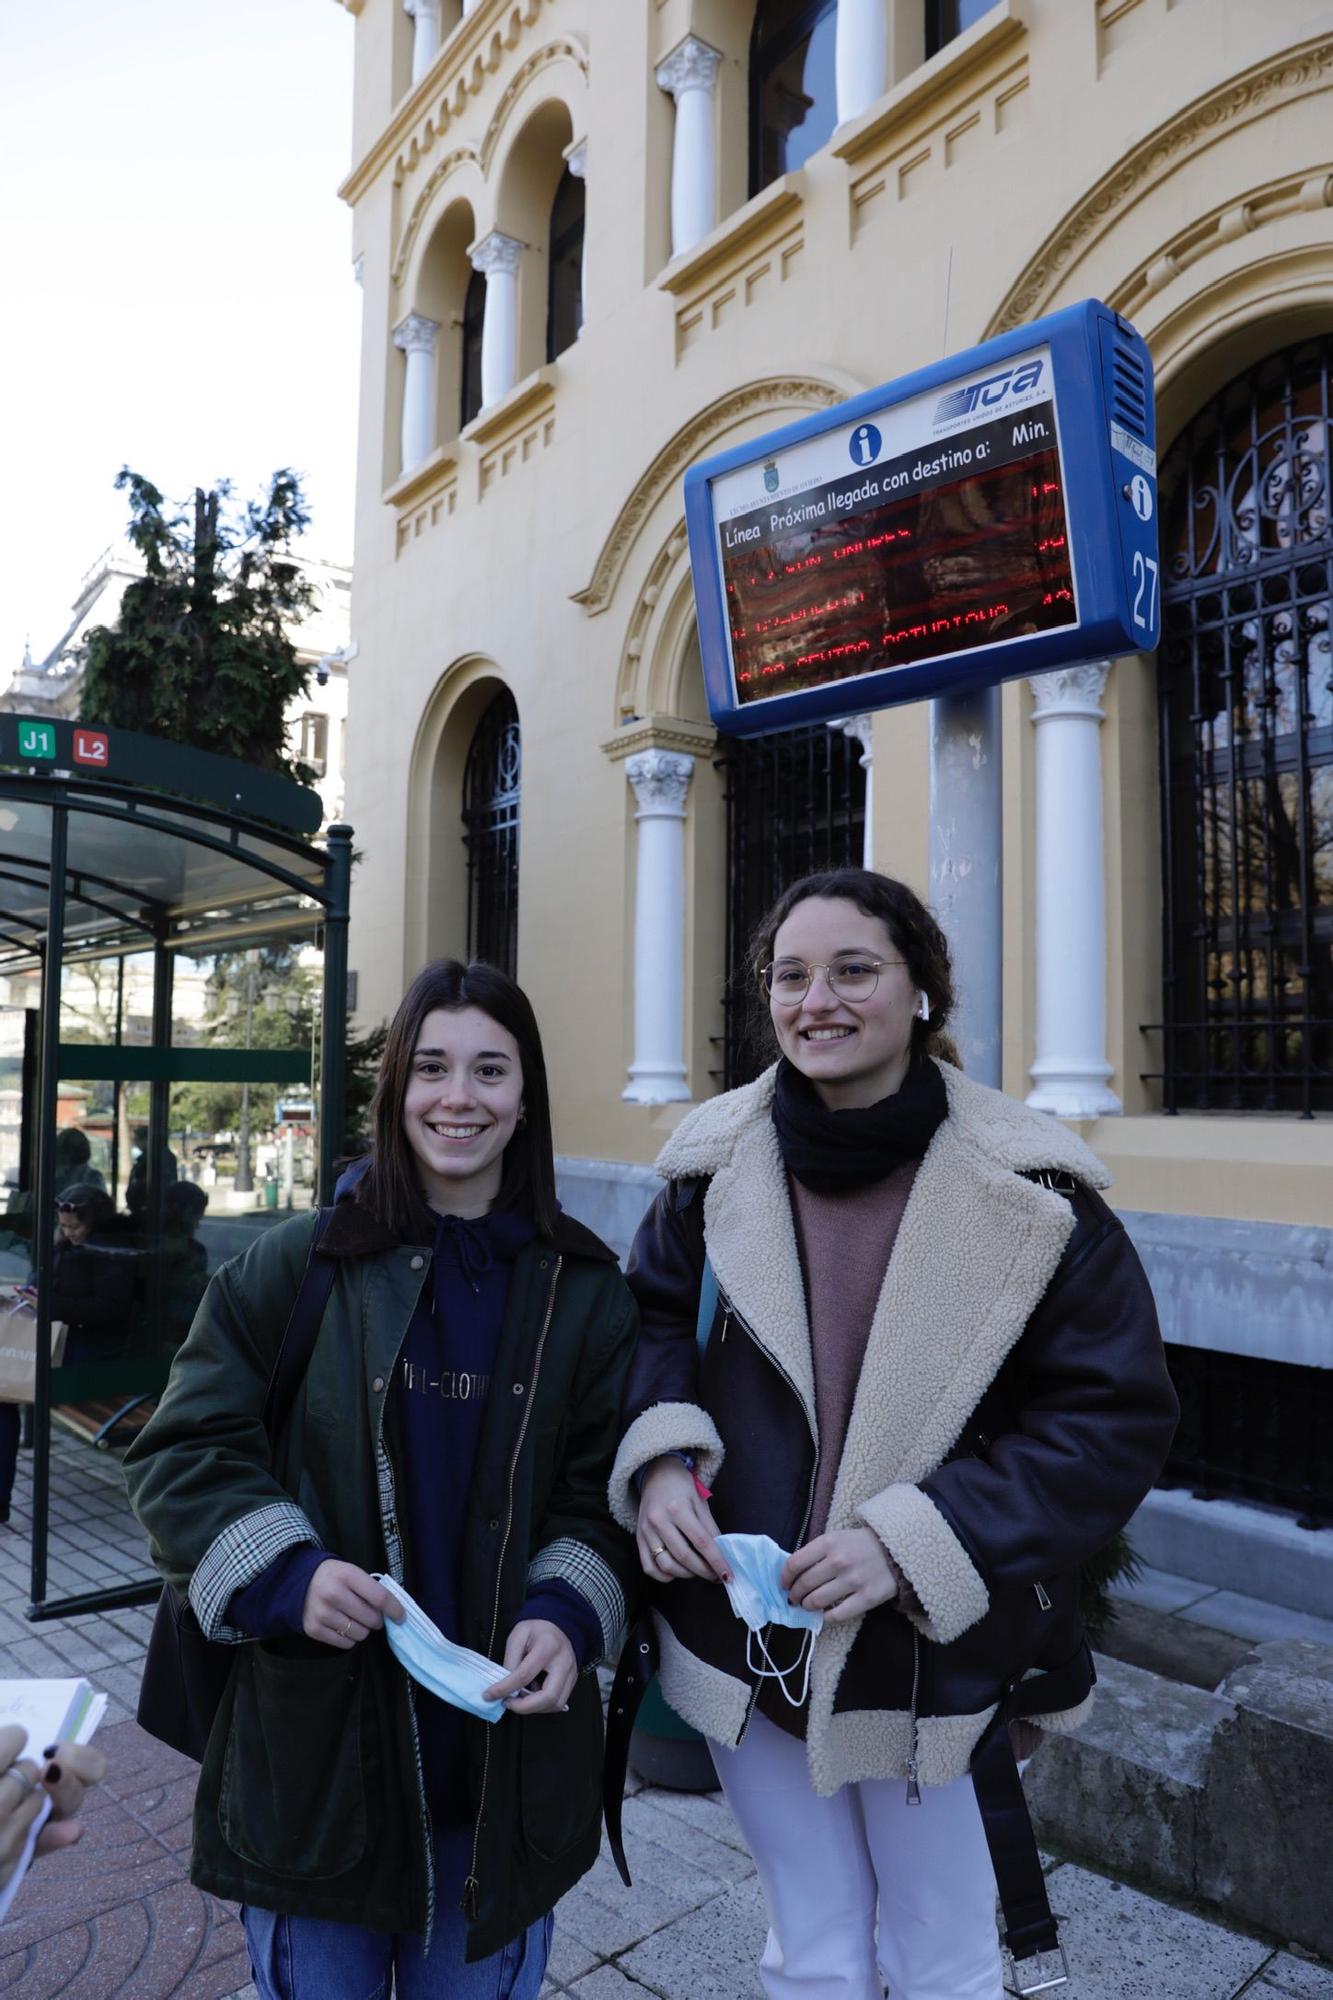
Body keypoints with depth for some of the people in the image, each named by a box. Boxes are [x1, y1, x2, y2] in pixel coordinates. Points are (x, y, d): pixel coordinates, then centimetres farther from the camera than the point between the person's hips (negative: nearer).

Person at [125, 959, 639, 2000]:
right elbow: (184, 1454, -3)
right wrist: (284, 1573, -19)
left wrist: (567, 1614, -16)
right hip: (315, 1744, -1)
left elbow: (606, 1493, 1)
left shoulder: (584, 1292, -2)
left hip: (506, 1747, 1)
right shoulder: (293, 1269, -6)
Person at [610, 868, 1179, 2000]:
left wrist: (914, 1539, -21)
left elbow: (1116, 1421, -12)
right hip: (747, 1639, 3)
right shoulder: (719, 1164, -6)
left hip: (935, 1655, -2)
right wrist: (662, 1459, -13)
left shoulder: (1028, 1193, -15)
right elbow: (657, 1320, 8)